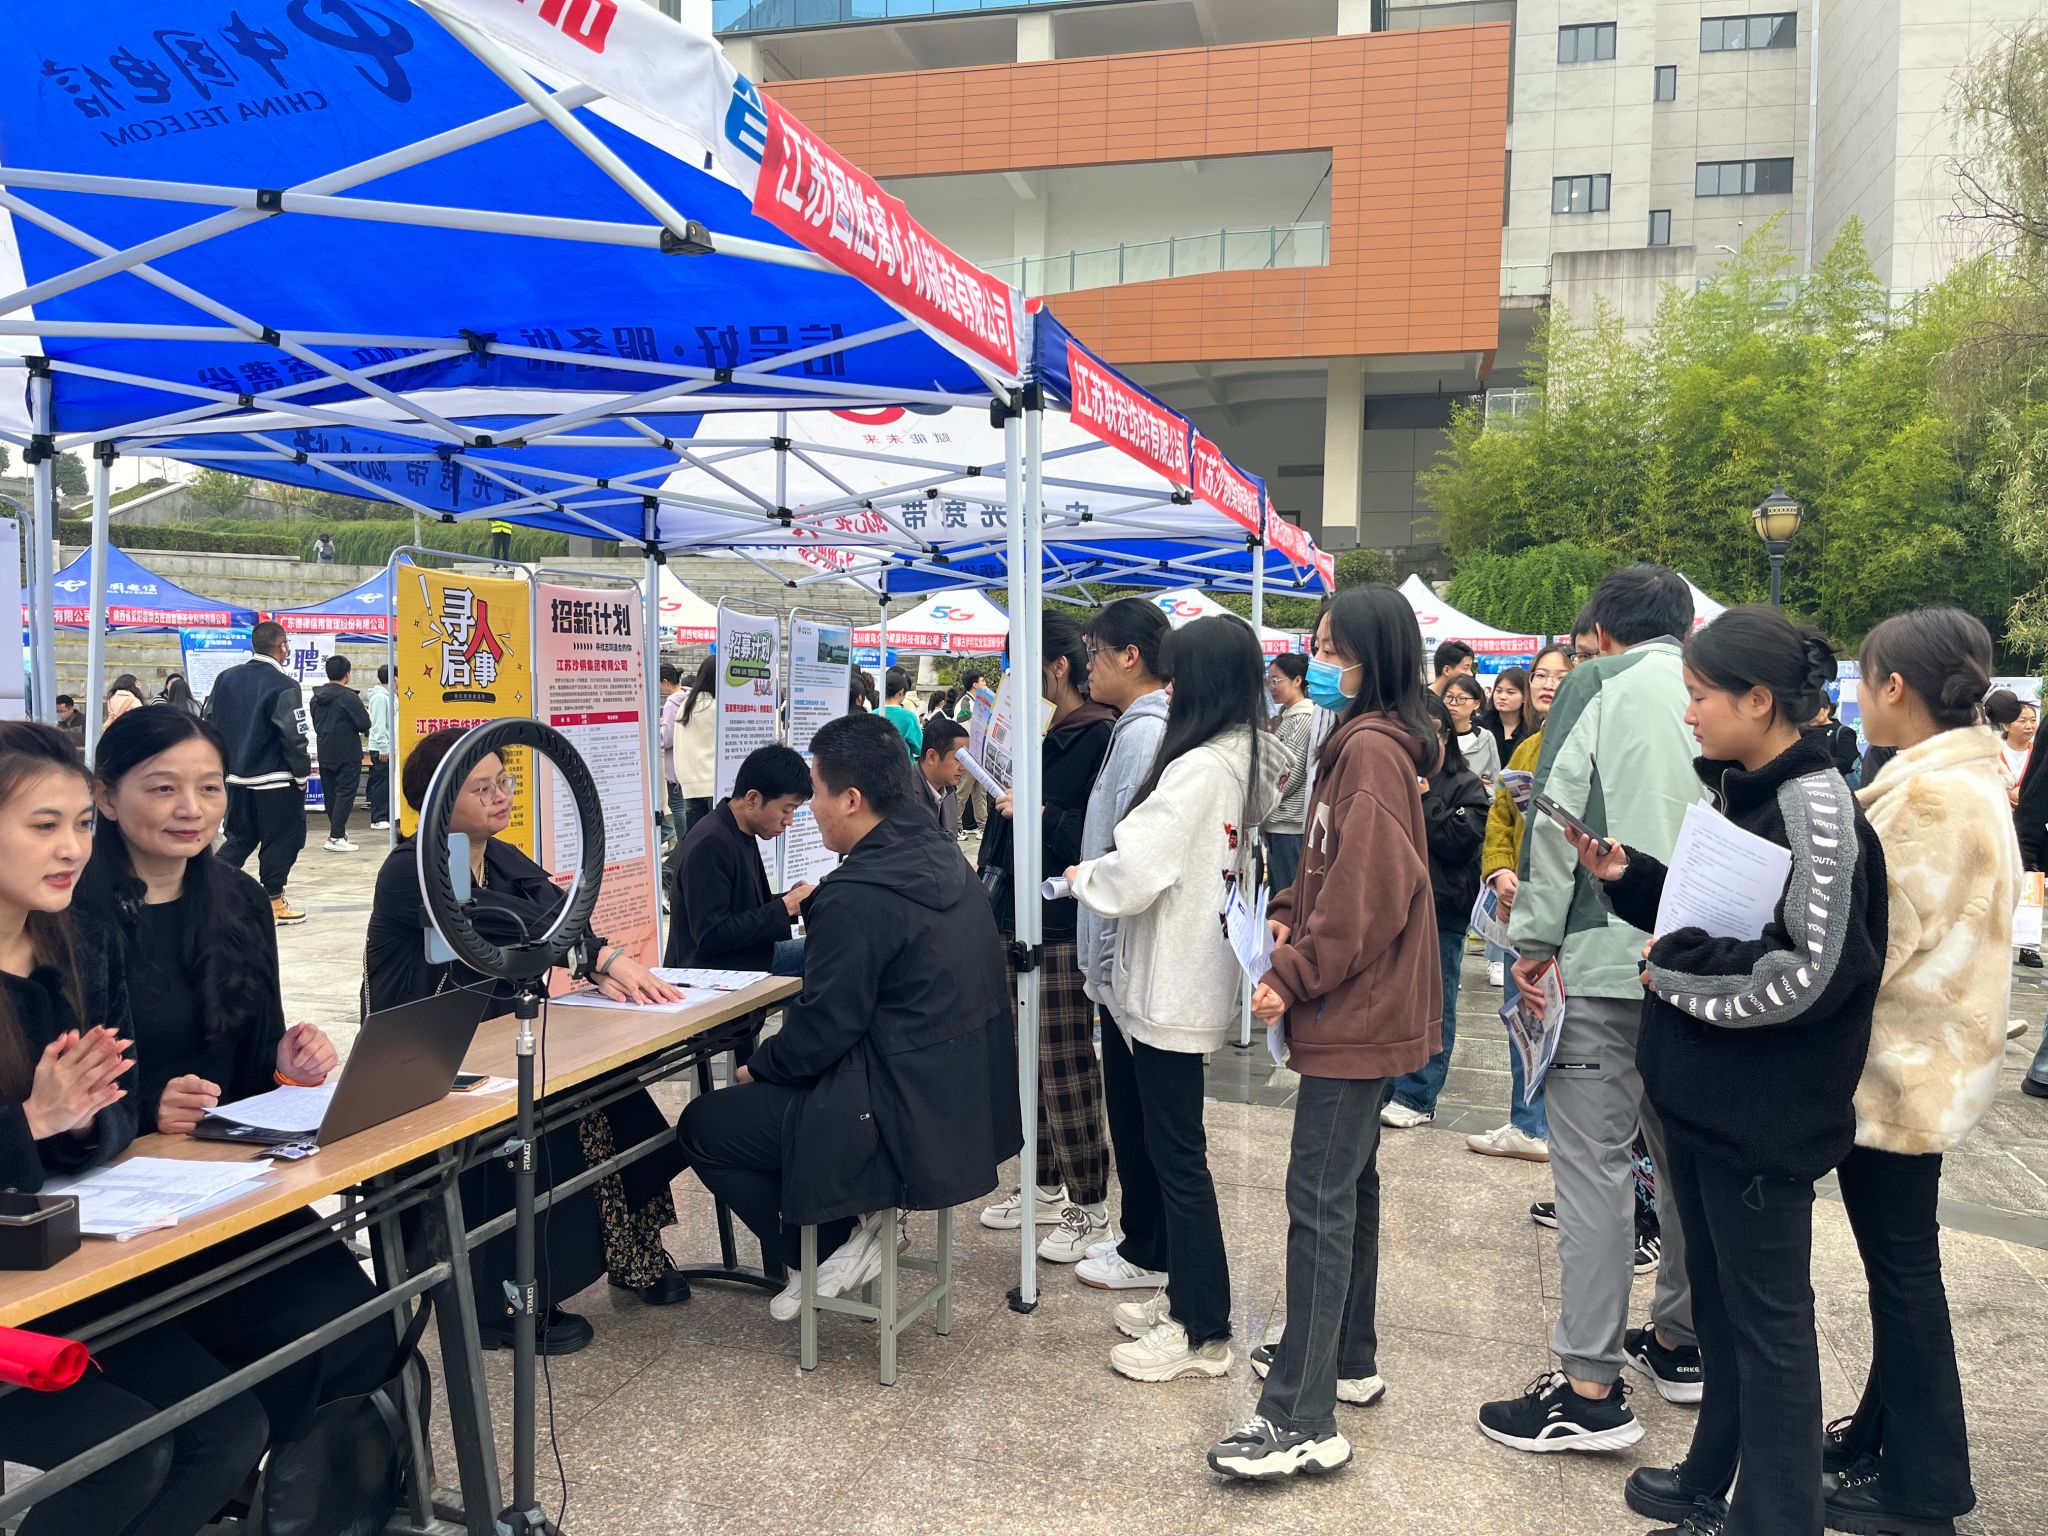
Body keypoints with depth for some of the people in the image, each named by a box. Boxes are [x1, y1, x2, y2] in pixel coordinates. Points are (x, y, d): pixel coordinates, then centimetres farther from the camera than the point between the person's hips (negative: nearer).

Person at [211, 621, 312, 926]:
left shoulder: (226, 679, 5)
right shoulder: (283, 685, -16)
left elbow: (211, 724, 9)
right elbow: (294, 736, -17)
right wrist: (302, 774, -6)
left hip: (236, 777, 7)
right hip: (275, 780, -7)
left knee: (239, 838, 19)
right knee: (281, 840, 5)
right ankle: (273, 902, 9)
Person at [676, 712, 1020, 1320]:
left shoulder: (857, 896, -23)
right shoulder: (941, 856, 6)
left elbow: (824, 1030, -18)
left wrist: (758, 1067, 2)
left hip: (905, 1121, -9)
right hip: (964, 1101, 9)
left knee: (702, 1126, 5)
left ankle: (835, 1245, 8)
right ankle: (855, 1217, 17)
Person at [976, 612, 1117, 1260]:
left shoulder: (1099, 738, -14)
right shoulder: (1048, 737, 14)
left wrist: (1041, 815, -22)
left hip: (1063, 926, -9)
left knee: (1066, 1067, -2)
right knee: (1031, 1061, 15)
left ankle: (1089, 1207, 11)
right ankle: (1047, 1187, 28)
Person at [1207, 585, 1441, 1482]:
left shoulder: (1371, 751, -17)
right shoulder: (1361, 742, 15)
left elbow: (1367, 895, -23)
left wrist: (1294, 975, -17)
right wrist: (1287, 916, 2)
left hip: (1357, 1009, -11)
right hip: (1363, 1005, 11)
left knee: (1319, 1197, -9)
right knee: (1348, 1181, 18)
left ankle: (1301, 1420, -4)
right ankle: (1347, 1359, 32)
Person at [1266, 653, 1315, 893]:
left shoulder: (1305, 718, -11)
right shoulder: (1285, 717, 16)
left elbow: (1293, 769, -15)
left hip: (1289, 821, -9)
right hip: (1276, 819, 9)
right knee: (1277, 892, 13)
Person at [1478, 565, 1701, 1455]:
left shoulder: (1598, 686, -2)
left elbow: (1558, 816, -8)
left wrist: (1534, 939, -2)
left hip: (1608, 958, -6)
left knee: (1593, 1161, -4)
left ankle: (1590, 1389, -1)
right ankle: (1681, 1340, 32)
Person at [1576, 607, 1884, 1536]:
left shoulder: (1813, 807, -19)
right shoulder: (1736, 791, 8)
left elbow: (1808, 973, -24)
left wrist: (1676, 969, -15)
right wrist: (1626, 877, 2)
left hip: (1762, 1109, -9)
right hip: (1700, 1094, 9)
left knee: (1768, 1317, 5)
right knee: (1715, 1293, 20)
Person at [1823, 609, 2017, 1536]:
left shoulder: (1931, 792, -22)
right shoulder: (1964, 780, 10)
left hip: (1903, 1062, -10)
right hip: (1916, 1054, 10)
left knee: (1901, 1266, 2)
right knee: (1895, 1258, 19)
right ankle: (1887, 1432, 32)